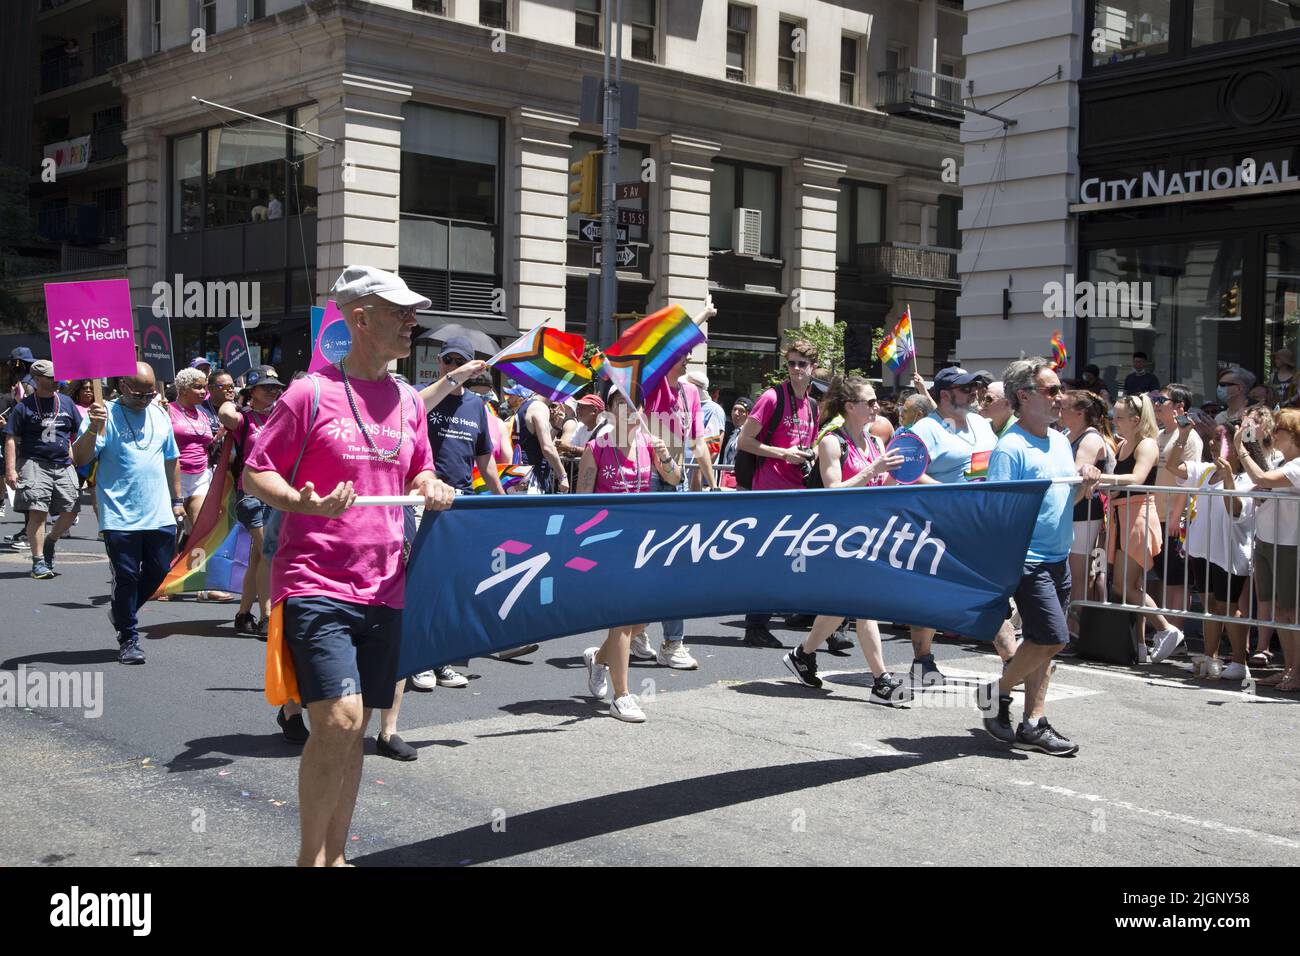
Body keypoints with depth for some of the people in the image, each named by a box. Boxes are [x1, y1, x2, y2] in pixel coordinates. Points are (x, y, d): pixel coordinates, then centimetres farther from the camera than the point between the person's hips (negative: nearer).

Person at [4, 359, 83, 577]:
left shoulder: (67, 402, 11)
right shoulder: (24, 407, 1)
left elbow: (80, 435, 17)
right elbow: (11, 439, -1)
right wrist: (10, 469, -11)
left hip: (63, 464, 4)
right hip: (34, 463, -4)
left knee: (71, 511, -2)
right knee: (37, 512, -9)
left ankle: (50, 541, 27)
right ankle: (38, 561, -2)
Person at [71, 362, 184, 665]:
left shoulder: (160, 415, 12)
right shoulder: (105, 415, -5)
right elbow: (80, 459, -13)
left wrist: (176, 499, 20)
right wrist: (93, 428, -29)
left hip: (160, 515, 5)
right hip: (121, 516, -5)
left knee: (159, 570, 10)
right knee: (126, 577, 1)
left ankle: (122, 611, 35)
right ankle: (128, 638, 14)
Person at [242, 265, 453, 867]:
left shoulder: (408, 401, 11)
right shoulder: (311, 393, -6)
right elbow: (253, 474, -3)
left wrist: (432, 490, 0)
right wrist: (305, 503, -22)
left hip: (383, 588, 6)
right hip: (316, 584, -6)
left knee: (355, 729, 11)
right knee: (338, 720, -16)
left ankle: (334, 854, 26)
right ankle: (310, 855, 4)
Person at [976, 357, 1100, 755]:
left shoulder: (1060, 441, 13)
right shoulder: (1010, 448, -13)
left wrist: (1085, 484, 0)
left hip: (1058, 557, 8)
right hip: (1027, 558, -8)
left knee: (1042, 642, 10)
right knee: (1053, 638, -12)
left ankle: (1033, 724, 16)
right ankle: (995, 692, 8)